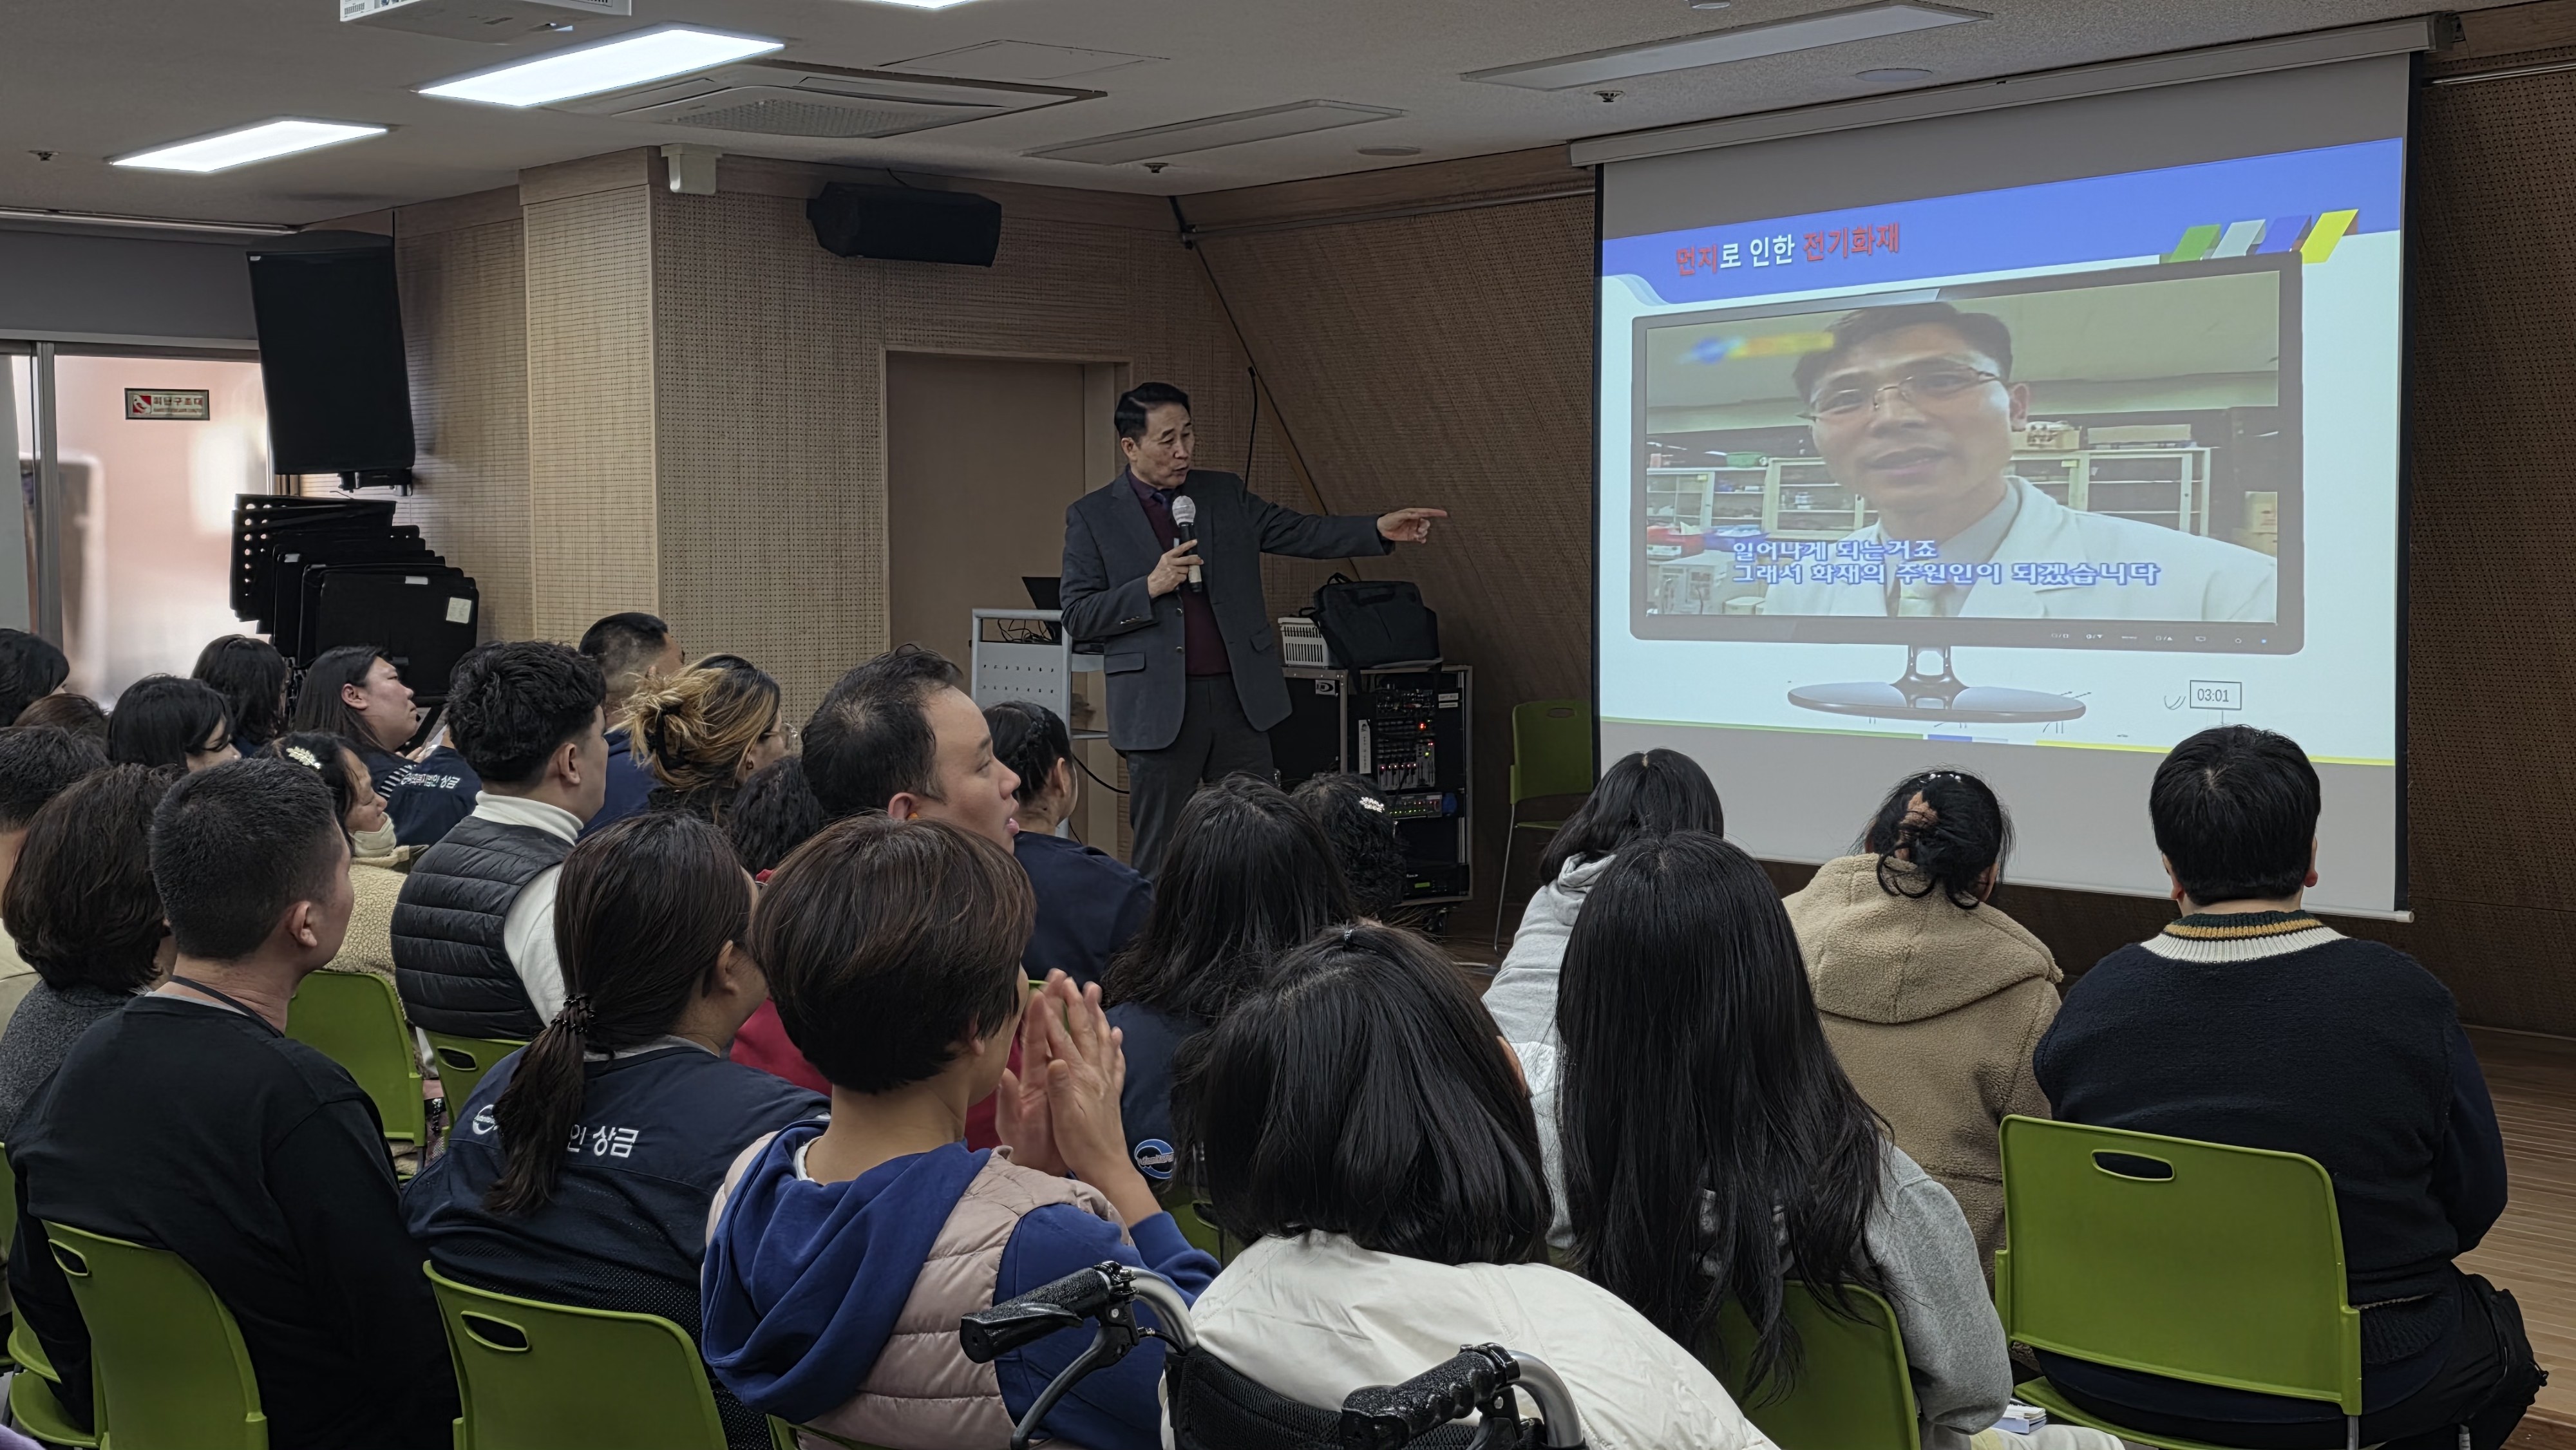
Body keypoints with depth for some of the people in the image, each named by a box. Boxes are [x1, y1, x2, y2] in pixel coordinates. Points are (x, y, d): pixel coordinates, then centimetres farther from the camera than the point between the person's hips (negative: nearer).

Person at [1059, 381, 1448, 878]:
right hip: (1159, 707, -3)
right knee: (1160, 860, 3)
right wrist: (1150, 588, -15)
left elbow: (1303, 533, 7)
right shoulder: (1092, 516, 1)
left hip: (1239, 699, 3)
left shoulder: (1226, 495, 11)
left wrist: (1380, 530, -8)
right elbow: (1077, 615, -2)